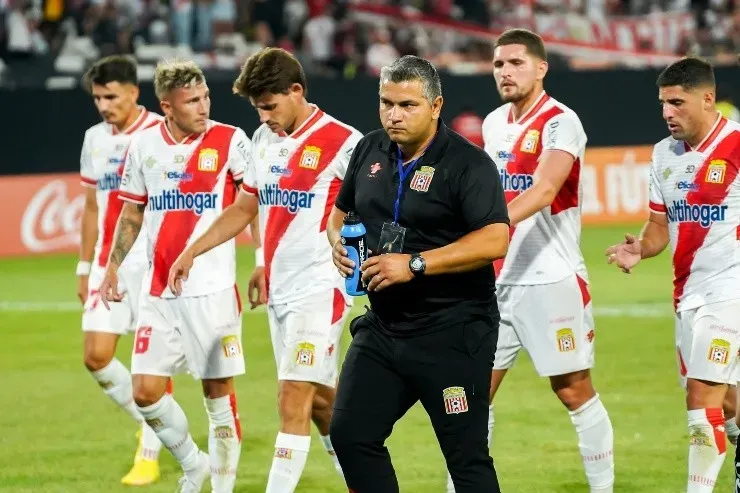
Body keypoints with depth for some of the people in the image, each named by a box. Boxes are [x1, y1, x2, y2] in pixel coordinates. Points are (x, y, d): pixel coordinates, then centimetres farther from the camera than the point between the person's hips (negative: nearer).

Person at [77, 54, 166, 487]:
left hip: (153, 265, -6)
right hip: (108, 264, 6)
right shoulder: (95, 139, 11)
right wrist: (85, 267, 18)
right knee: (97, 356, -2)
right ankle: (148, 422, 21)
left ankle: (149, 455, 6)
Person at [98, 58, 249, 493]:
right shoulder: (144, 146, 6)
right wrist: (113, 267, 12)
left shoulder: (229, 141, -6)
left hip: (213, 289, -4)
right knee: (146, 391, 0)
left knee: (219, 392, 0)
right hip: (159, 291, 4)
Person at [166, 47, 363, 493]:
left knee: (293, 401, -12)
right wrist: (192, 251, 15)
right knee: (320, 400, 13)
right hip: (278, 289, 7)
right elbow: (244, 209, 21)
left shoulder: (342, 142, -11)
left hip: (319, 289, -7)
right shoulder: (264, 139, 11)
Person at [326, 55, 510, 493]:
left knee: (467, 456, -4)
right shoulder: (370, 151, 8)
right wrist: (338, 240, 0)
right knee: (350, 434, 2)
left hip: (453, 333, -7)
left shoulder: (468, 163, -13)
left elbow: (495, 240, -23)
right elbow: (341, 210, 24)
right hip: (383, 324, 7)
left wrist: (416, 264, -26)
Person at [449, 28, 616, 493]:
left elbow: (544, 189, -28)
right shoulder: (493, 123, 11)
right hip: (497, 280, 7)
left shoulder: (560, 122, -12)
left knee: (574, 390, -2)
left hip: (552, 280, -7)